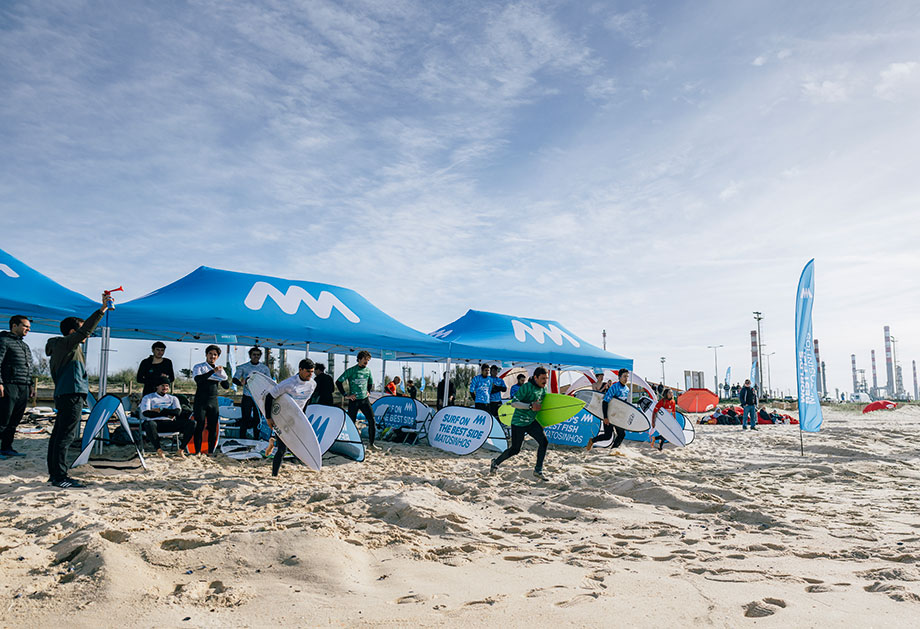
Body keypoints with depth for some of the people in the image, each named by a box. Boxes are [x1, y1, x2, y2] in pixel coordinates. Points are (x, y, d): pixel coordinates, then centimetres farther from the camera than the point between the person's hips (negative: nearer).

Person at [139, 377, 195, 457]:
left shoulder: (173, 398, 24)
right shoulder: (148, 397, 16)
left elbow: (178, 412, 4)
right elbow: (146, 413, -3)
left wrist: (160, 410, -7)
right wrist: (168, 414, -5)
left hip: (169, 423, 3)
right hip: (155, 422, -3)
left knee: (191, 423, -22)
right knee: (150, 424, -42)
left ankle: (181, 449, -16)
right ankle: (158, 449, -24)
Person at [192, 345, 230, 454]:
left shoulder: (219, 369, 14)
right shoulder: (199, 367, 3)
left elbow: (226, 386, 8)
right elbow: (198, 379, -18)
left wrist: (221, 374, -8)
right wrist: (213, 371, -23)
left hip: (213, 401, 4)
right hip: (201, 401, -4)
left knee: (213, 427, 2)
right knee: (200, 426, -6)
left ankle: (210, 452, 7)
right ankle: (197, 451, -2)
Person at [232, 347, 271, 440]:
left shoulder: (265, 368, 7)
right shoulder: (243, 367, 2)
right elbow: (235, 379, -1)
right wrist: (242, 383, -21)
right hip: (247, 397, -2)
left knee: (257, 420, 7)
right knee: (245, 419, -1)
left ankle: (256, 439, 15)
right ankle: (242, 439, 7)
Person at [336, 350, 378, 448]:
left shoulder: (368, 371, 8)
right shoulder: (351, 371, -7)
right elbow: (338, 382, -5)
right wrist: (345, 395, -7)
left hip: (365, 400, 4)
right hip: (354, 400, -4)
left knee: (372, 420, -6)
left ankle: (370, 443, 3)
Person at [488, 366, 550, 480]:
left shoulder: (543, 389, 5)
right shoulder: (526, 387, -19)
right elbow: (513, 402, -23)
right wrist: (530, 406, -31)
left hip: (532, 421, 7)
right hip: (519, 422, -7)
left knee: (544, 441, -13)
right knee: (515, 449, 2)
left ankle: (538, 470, -4)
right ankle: (496, 462, 27)